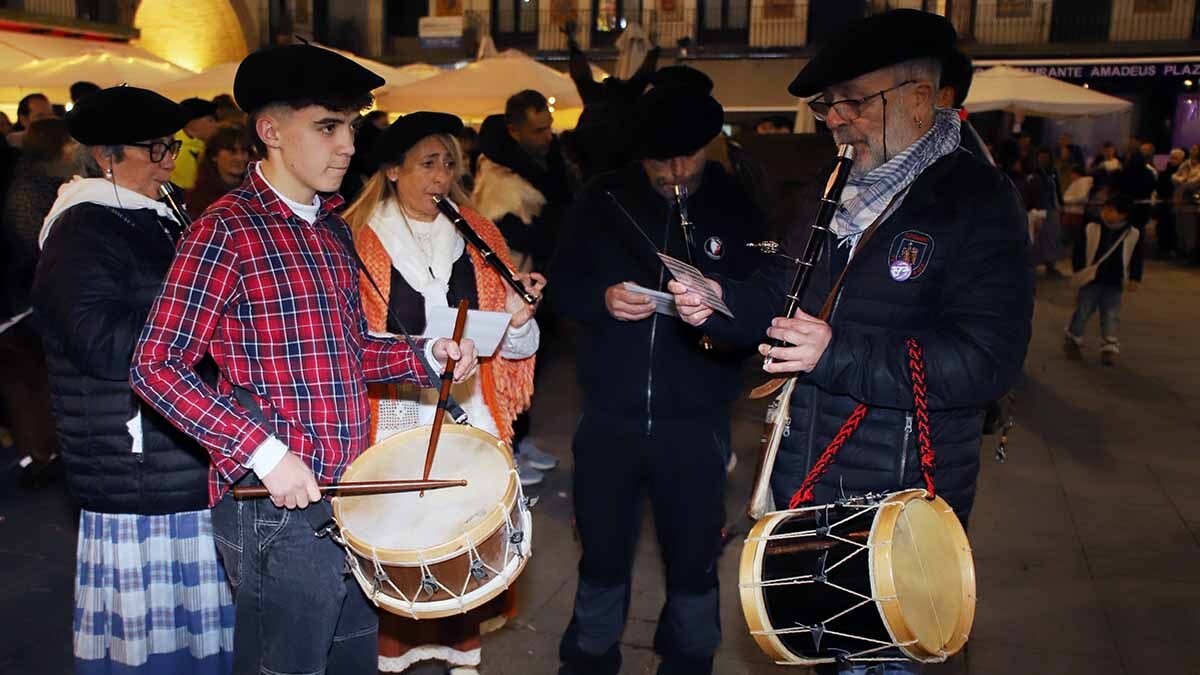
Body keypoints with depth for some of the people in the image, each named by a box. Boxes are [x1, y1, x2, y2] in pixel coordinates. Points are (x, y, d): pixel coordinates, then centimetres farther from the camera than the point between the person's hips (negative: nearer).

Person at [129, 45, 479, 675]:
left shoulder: (332, 228, 12)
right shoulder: (227, 229, -12)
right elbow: (155, 366, -14)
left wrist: (426, 355, 1)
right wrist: (264, 451, -21)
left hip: (349, 494, 8)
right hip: (278, 507, -8)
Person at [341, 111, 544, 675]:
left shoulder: (479, 237, 9)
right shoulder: (358, 241, -1)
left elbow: (507, 342, 10)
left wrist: (516, 314, -12)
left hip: (468, 416, 3)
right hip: (394, 418, -2)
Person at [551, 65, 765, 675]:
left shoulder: (735, 207, -1)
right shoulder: (602, 201, 1)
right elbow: (562, 283, 4)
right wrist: (602, 298, -16)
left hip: (696, 422, 0)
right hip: (610, 416, 1)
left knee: (694, 560, 12)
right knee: (602, 553, 13)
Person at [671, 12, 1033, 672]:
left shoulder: (978, 201, -13)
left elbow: (986, 360, -22)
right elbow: (775, 299, 15)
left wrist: (837, 354, -29)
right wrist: (719, 303, -6)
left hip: (897, 509, -7)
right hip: (802, 480, 7)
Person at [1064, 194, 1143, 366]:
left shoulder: (1134, 234, -1)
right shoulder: (1091, 229, -5)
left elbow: (1136, 259, 5)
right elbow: (1080, 252, -1)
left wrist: (1134, 279, -2)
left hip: (1114, 283, 1)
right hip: (1091, 280, 0)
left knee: (1111, 316, 0)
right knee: (1083, 311, 7)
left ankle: (1110, 348, 5)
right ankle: (1072, 341, 24)